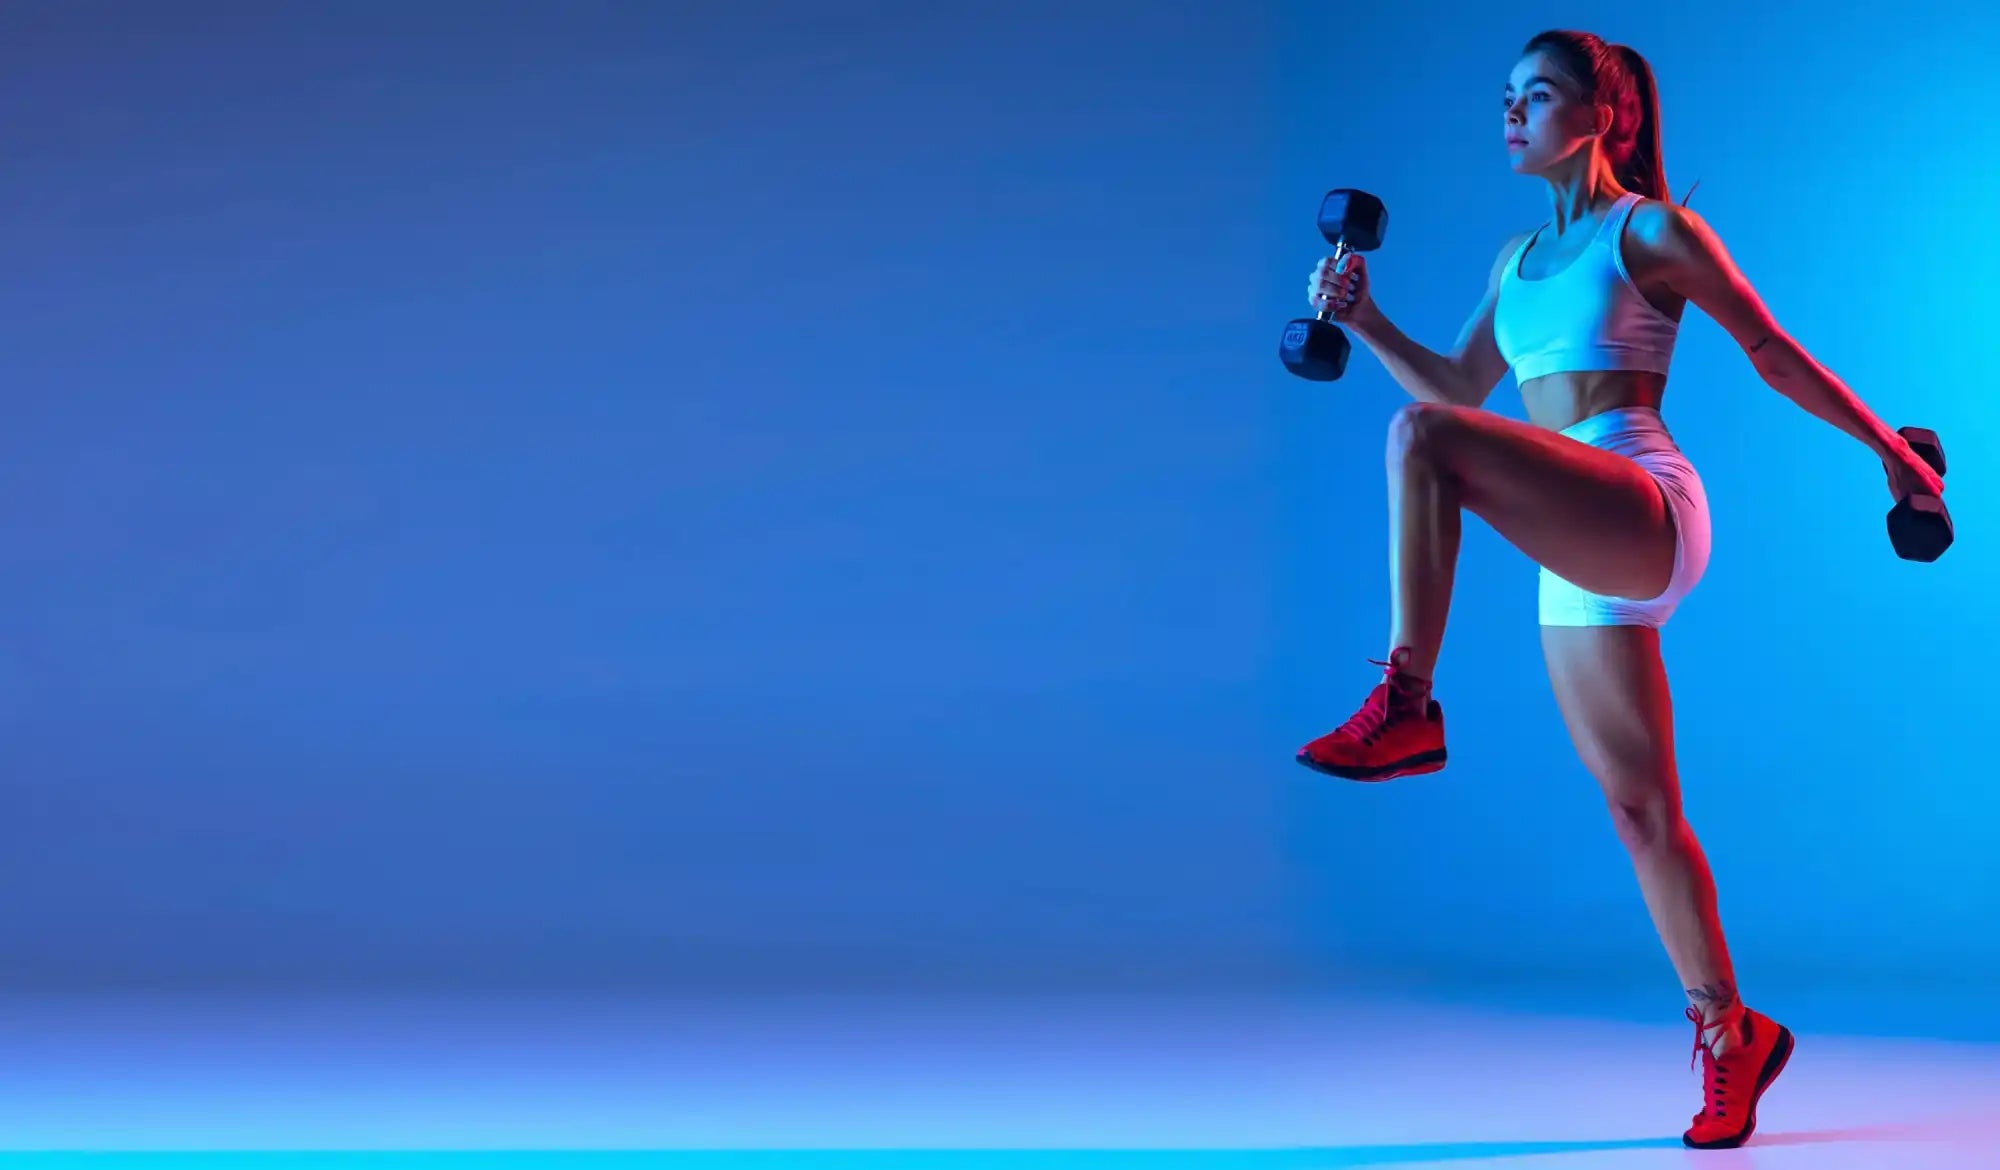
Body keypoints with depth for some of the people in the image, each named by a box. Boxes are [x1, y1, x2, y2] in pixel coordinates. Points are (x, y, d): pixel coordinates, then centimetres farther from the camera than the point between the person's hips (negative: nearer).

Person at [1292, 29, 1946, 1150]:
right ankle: (1730, 1031, 18)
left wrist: (1887, 448, 5)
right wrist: (1364, 320, 13)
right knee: (1640, 809, 8)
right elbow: (1461, 386, 25)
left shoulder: (1651, 228, 1)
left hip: (1646, 511, -8)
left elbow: (1772, 351, 4)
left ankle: (1406, 708, -28)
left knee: (1420, 440, -29)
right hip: (1578, 560, 8)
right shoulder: (1519, 256, 21)